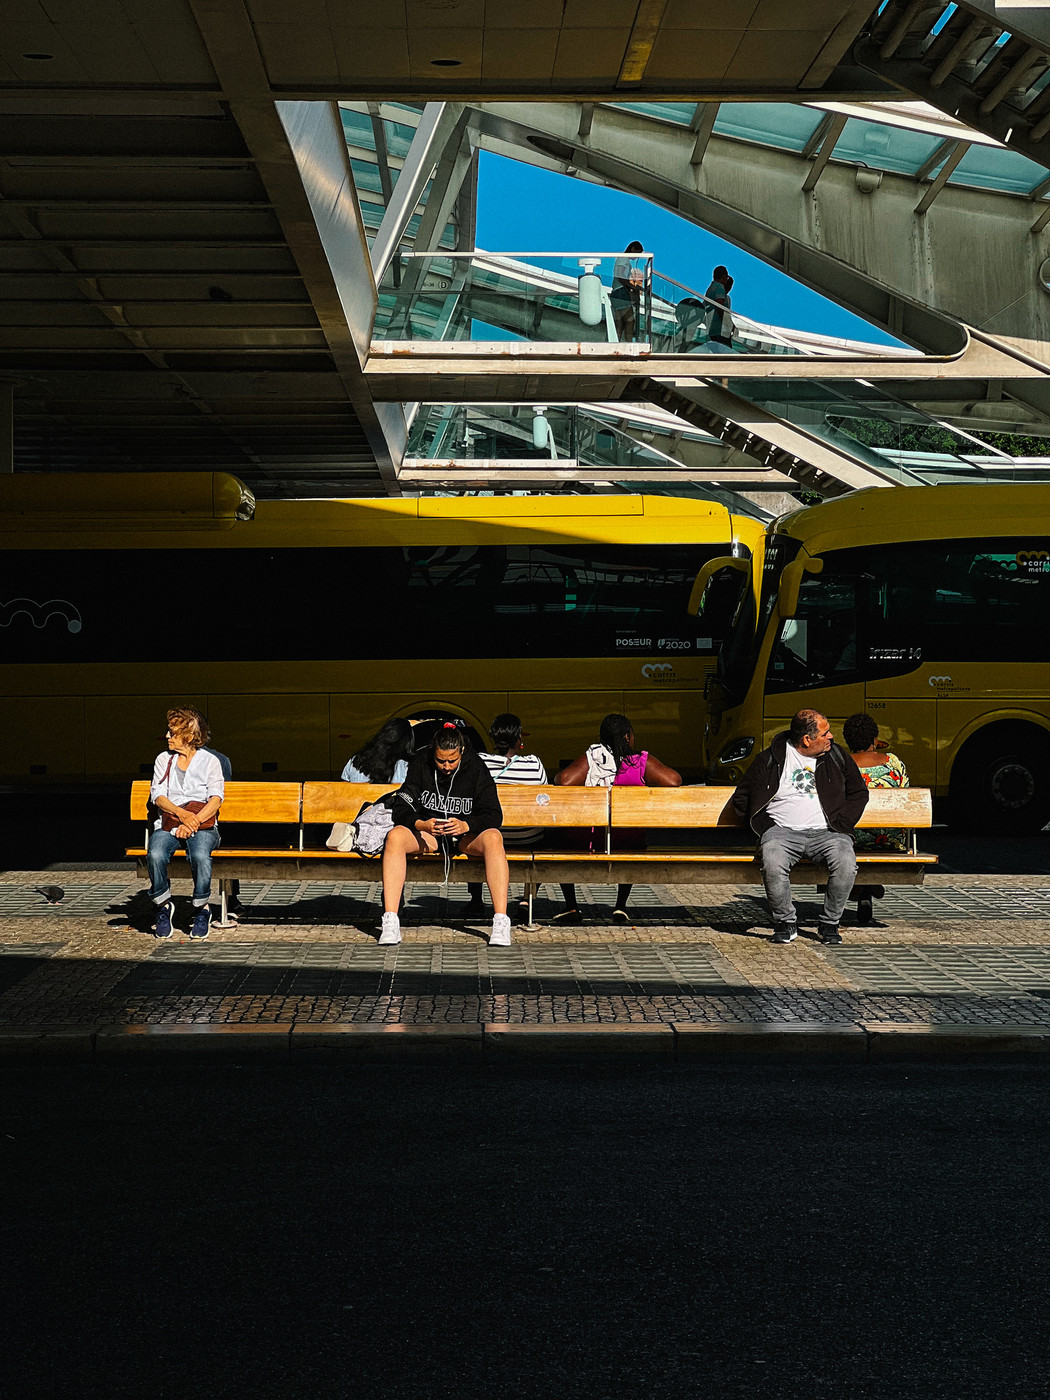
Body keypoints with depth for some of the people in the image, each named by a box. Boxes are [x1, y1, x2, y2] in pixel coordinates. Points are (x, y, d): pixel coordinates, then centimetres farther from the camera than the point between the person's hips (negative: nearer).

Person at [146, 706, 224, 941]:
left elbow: (216, 798, -3)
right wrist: (181, 813, -15)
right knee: (155, 855, -32)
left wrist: (193, 821, -18)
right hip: (168, 823, 2)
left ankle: (202, 909, -14)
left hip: (202, 824, -2)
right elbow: (157, 795, 4)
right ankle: (163, 906, -9)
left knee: (200, 856, -36)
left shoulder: (210, 761, 8)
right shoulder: (164, 759, 15)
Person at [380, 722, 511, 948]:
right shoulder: (420, 765, -8)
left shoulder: (476, 768, -10)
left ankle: (501, 922, -39)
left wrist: (466, 825, -32)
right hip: (427, 834, 1)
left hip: (465, 836, -1)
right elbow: (401, 809, -9)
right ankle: (390, 922, -34)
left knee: (493, 837, -34)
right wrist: (421, 824, -30)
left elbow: (494, 815, -13)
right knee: (395, 836, -30)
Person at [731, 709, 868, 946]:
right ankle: (785, 923, -12)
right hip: (783, 831, -1)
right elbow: (741, 798, 10)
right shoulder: (770, 759, 4)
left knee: (846, 863, -31)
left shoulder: (837, 756, 11)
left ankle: (829, 923, -8)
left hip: (826, 831, 2)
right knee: (773, 864, -35)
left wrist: (840, 825, 4)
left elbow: (858, 792, 20)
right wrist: (766, 828, -1)